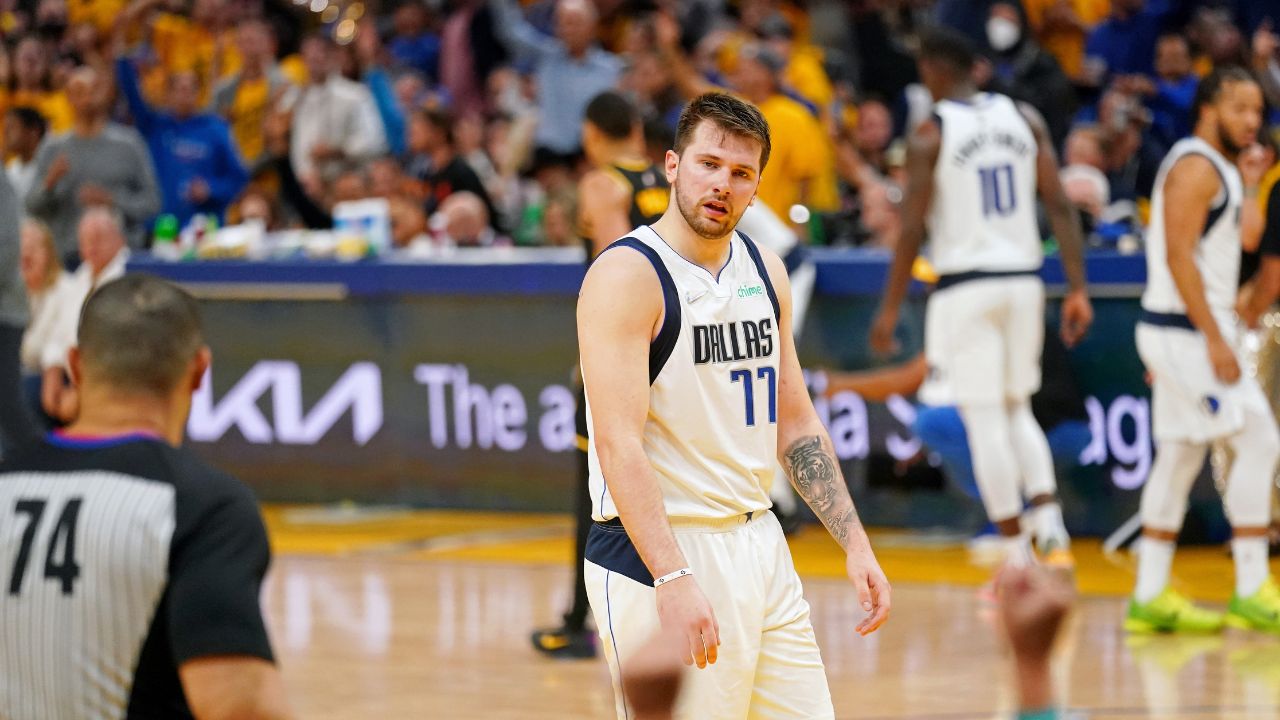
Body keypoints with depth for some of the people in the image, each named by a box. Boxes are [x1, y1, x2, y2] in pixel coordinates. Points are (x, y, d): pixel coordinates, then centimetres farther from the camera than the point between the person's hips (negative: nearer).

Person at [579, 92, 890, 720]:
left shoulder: (765, 273, 10)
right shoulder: (626, 275, -13)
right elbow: (618, 444, -22)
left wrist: (855, 544, 10)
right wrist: (673, 578, -31)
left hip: (759, 544, 8)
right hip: (659, 552, -8)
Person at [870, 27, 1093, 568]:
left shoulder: (929, 134, -7)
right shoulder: (1024, 120, 6)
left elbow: (912, 229, -10)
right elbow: (1060, 206, 1)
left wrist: (890, 309, -4)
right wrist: (1077, 290, 2)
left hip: (965, 286, -5)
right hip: (1023, 281, 5)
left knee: (985, 421, 1)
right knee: (1017, 411, 20)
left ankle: (1018, 562, 0)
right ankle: (1051, 528, 0)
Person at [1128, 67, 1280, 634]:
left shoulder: (1220, 170, 17)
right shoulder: (1196, 167, -14)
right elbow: (1178, 256, -21)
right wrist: (1216, 339, -23)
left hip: (1187, 333, 10)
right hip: (1187, 332, -10)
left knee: (1180, 459, 10)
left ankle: (1150, 599, 13)